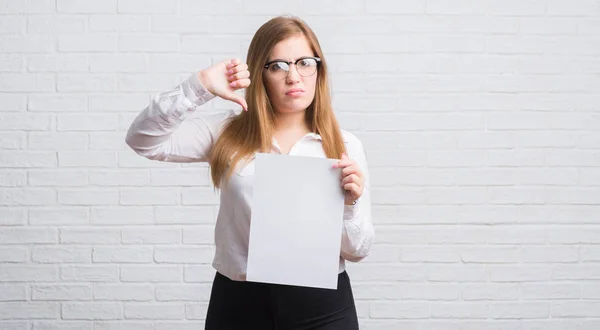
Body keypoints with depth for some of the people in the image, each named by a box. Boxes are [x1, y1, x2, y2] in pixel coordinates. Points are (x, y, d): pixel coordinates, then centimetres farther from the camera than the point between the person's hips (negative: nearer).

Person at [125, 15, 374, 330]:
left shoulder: (344, 145, 0)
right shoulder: (227, 133, 0)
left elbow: (357, 251, 2)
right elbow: (143, 140, -11)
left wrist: (351, 203, -17)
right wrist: (201, 86, -18)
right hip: (238, 303, 0)